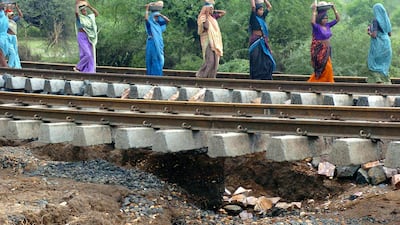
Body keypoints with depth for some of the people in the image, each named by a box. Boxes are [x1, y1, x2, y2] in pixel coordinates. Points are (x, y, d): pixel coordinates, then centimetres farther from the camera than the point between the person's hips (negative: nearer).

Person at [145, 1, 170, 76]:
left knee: (159, 59, 6)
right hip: (152, 43, -4)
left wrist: (161, 15, -3)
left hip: (159, 44, 5)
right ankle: (151, 75, 3)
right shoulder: (150, 23, -2)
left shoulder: (159, 23, 11)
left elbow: (168, 20, 6)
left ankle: (158, 75, 12)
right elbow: (146, 18, -22)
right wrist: (147, 9, -13)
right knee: (152, 60, -1)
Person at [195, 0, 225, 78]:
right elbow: (206, 27, -22)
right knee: (210, 60, -16)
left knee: (215, 60, 2)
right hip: (208, 41, -7)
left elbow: (224, 12, 20)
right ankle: (200, 75, -9)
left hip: (215, 42, 7)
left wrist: (214, 11, 10)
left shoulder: (213, 16, 13)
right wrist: (207, 15, -16)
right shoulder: (203, 18, -7)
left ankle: (211, 76, 4)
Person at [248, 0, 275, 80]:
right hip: (255, 42, -6)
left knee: (267, 60, 1)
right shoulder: (253, 18, -4)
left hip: (263, 42, 6)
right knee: (256, 61, -5)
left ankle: (266, 78, 6)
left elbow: (269, 7, 18)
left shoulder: (262, 17, 13)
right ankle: (255, 78, 0)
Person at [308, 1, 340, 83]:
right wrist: (314, 11, -30)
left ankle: (312, 82, 26)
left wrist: (334, 9, 1)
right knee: (326, 68, -8)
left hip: (326, 50, 8)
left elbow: (338, 19, 10)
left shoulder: (327, 25, 5)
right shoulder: (317, 27, -15)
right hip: (319, 51, -8)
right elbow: (313, 22, -37)